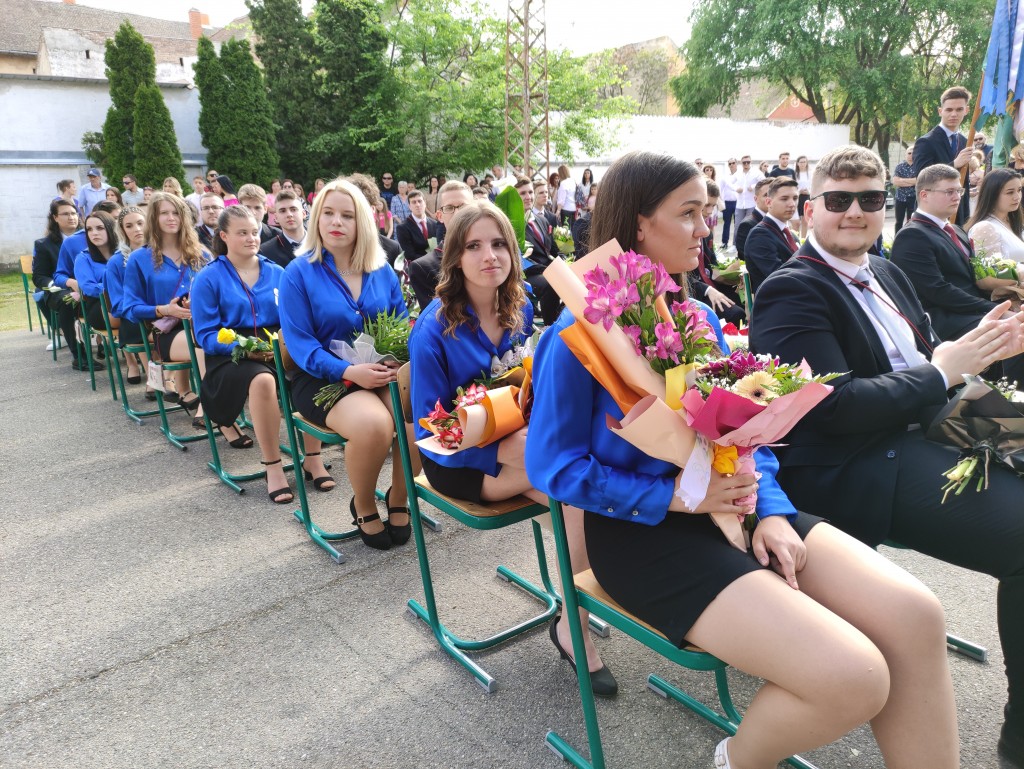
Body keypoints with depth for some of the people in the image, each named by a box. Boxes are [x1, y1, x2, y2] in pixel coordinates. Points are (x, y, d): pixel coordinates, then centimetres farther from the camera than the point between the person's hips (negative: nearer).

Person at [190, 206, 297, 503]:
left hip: (277, 351, 3)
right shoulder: (208, 278, 4)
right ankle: (272, 467, -26)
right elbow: (206, 335, -2)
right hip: (230, 355, -3)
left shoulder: (277, 273, 13)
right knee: (262, 380, -38)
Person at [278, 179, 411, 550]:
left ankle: (398, 499, 0)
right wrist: (349, 371, -24)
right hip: (324, 378, -3)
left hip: (384, 373, 4)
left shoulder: (382, 271, 10)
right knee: (373, 424, -34)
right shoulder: (299, 273, -1)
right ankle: (363, 507, -3)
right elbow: (300, 343, -8)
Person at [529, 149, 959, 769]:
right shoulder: (581, 332, -12)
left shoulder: (698, 318, 10)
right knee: (855, 678, -20)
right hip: (640, 530, -7)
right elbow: (553, 466, -12)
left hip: (725, 505, 7)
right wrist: (672, 496, -19)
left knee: (915, 615, -11)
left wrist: (771, 508, -6)